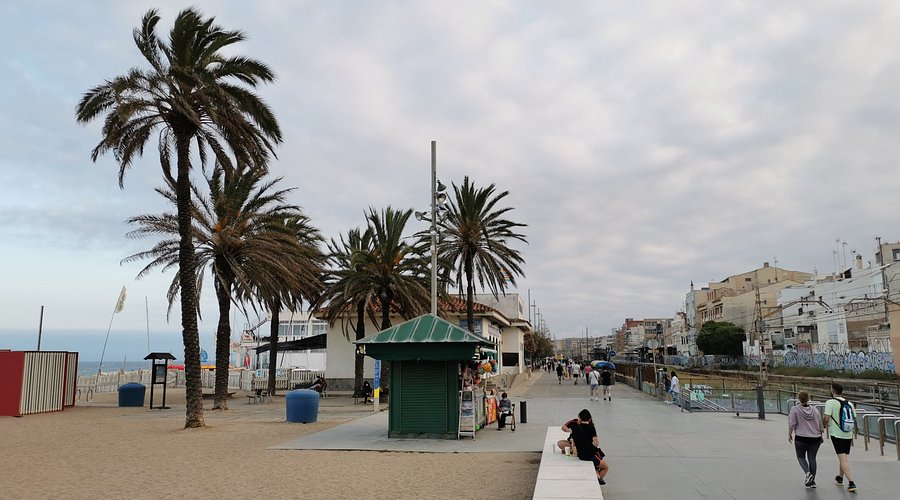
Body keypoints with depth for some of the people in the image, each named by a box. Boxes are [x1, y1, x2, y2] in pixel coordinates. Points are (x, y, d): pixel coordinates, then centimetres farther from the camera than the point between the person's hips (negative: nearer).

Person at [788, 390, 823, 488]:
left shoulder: (795, 410, -8)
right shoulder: (815, 410, 4)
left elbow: (792, 424, -9)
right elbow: (820, 425, 10)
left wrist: (789, 434, 4)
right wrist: (820, 436, 24)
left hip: (801, 438, -4)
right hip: (815, 438, 4)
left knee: (801, 457, 13)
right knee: (812, 458, 11)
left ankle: (808, 473, -11)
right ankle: (812, 481, 12)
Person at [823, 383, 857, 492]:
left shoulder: (830, 402, -12)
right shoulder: (849, 403, 6)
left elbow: (826, 418, -18)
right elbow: (854, 419, 8)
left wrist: (824, 426, 2)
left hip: (837, 434, -6)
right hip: (848, 435, 6)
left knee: (843, 459, -5)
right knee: (845, 457, 21)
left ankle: (851, 483, -14)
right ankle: (840, 478, 39)